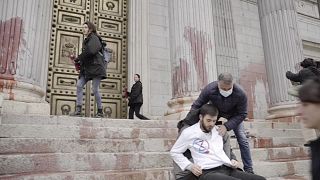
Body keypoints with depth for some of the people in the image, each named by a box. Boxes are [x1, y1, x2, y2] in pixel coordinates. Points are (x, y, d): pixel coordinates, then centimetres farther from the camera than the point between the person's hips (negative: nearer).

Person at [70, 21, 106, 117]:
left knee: (95, 89, -8)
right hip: (86, 68, 9)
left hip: (95, 67, -8)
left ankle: (100, 112, 4)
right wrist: (79, 62, 6)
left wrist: (78, 58, -11)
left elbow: (91, 51, -20)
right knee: (79, 85, -5)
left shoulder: (94, 38, -4)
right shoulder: (86, 40, 23)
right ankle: (78, 110, -5)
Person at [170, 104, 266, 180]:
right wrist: (190, 166, -4)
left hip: (227, 169, 6)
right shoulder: (189, 132, 1)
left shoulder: (218, 130, 16)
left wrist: (232, 160, 11)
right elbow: (174, 152, 9)